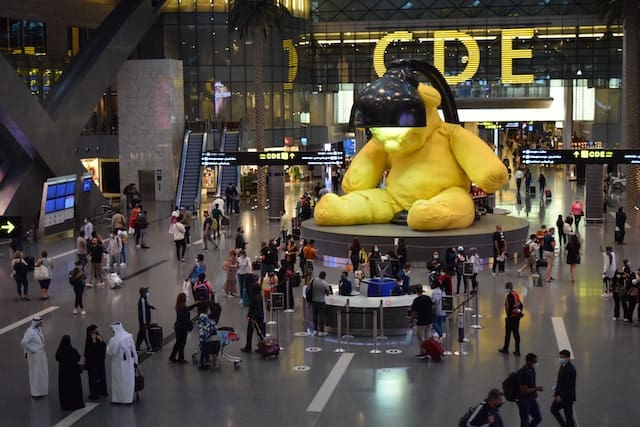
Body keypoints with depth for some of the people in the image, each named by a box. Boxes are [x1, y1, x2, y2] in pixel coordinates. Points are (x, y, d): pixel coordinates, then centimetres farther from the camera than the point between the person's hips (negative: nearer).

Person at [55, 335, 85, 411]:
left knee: (64, 388, 13)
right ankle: (76, 404, 15)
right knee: (75, 387, 10)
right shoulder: (73, 351, -20)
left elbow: (57, 359, 6)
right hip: (73, 371, -3)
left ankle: (65, 405, 18)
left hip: (63, 371, 3)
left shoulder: (59, 351, -12)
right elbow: (78, 358, -5)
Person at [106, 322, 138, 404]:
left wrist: (108, 345, 3)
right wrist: (135, 360, 10)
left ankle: (118, 399, 16)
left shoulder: (114, 340, -22)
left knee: (119, 381, 8)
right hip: (129, 362, 5)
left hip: (119, 364, -5)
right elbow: (133, 349, 1)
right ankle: (129, 398, 24)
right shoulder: (129, 336, -5)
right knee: (129, 380, 15)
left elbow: (110, 353, -15)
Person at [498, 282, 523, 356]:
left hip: (511, 317, -8)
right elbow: (520, 304, 13)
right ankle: (517, 351, 11)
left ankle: (506, 349, 19)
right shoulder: (516, 294, 8)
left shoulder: (510, 295, -17)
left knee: (508, 333, 7)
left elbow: (510, 307, -22)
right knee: (516, 333, 10)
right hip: (517, 316, 8)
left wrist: (508, 315, -16)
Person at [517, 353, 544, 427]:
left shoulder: (532, 370, 3)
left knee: (538, 418, 13)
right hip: (524, 400, -9)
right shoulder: (522, 373, -25)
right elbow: (524, 390, -26)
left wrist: (535, 395, 16)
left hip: (532, 399, 9)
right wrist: (537, 389, -19)